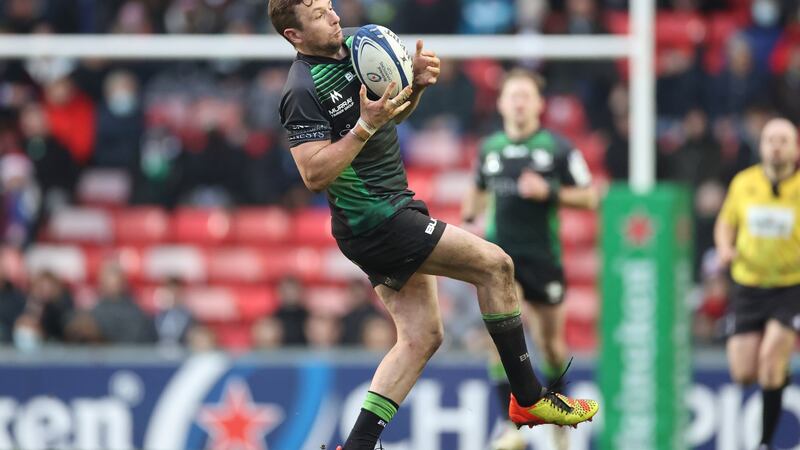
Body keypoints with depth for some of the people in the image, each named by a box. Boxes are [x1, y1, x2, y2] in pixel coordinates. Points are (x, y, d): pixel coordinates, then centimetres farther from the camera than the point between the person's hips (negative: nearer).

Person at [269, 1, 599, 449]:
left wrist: (417, 82, -1)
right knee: (496, 264, -8)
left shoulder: (355, 44, 8)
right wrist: (365, 126, -29)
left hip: (394, 207, 9)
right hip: (374, 221, -9)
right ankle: (529, 398, 3)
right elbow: (315, 175, -23)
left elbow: (396, 112, 20)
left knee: (421, 336, 5)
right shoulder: (303, 91, -17)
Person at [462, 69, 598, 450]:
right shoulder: (489, 149, 6)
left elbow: (589, 198, -3)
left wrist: (549, 192, -17)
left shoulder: (557, 148, -4)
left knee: (550, 343, 10)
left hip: (542, 256, -1)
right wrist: (468, 221, 8)